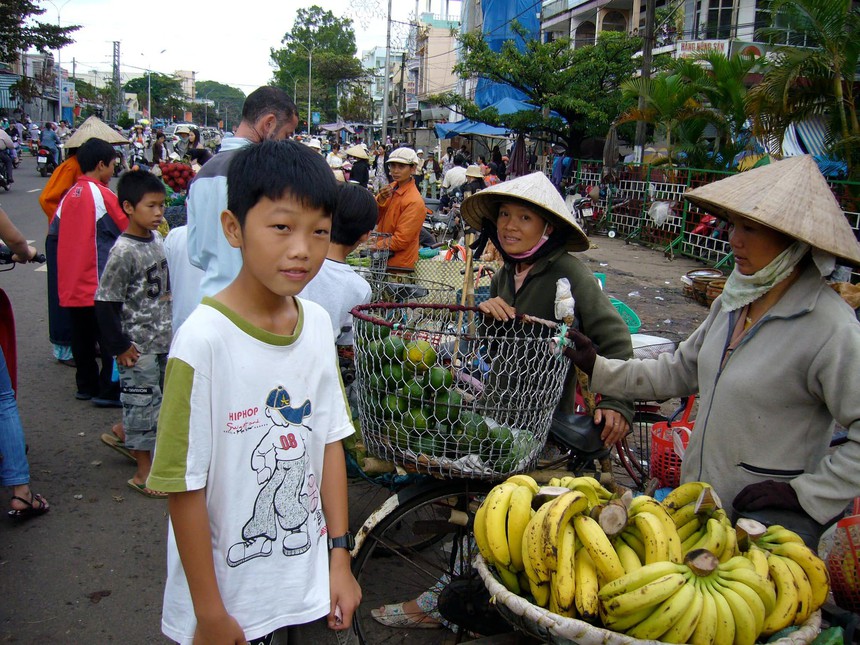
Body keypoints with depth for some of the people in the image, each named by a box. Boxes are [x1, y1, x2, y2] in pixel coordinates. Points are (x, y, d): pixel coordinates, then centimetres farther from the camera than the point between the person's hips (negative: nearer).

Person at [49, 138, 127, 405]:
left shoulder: (70, 195, 8)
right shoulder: (102, 194, -12)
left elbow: (54, 230, 16)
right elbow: (129, 230, -9)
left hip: (71, 284, 7)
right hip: (98, 283, -7)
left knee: (82, 337, 15)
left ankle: (86, 385, 24)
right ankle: (108, 390, 2)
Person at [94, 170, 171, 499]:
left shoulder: (156, 239, 4)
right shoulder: (124, 251, -19)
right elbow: (105, 302, -17)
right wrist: (119, 346, -15)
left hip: (162, 339, 7)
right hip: (138, 347, -7)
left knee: (152, 402, 17)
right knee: (143, 403, 4)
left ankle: (124, 435, 40)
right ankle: (143, 472, 17)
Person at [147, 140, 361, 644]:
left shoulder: (318, 323, -4)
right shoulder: (204, 340, -22)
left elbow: (329, 442, 3)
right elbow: (185, 488, -17)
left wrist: (340, 555, 4)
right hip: (233, 597, -5)